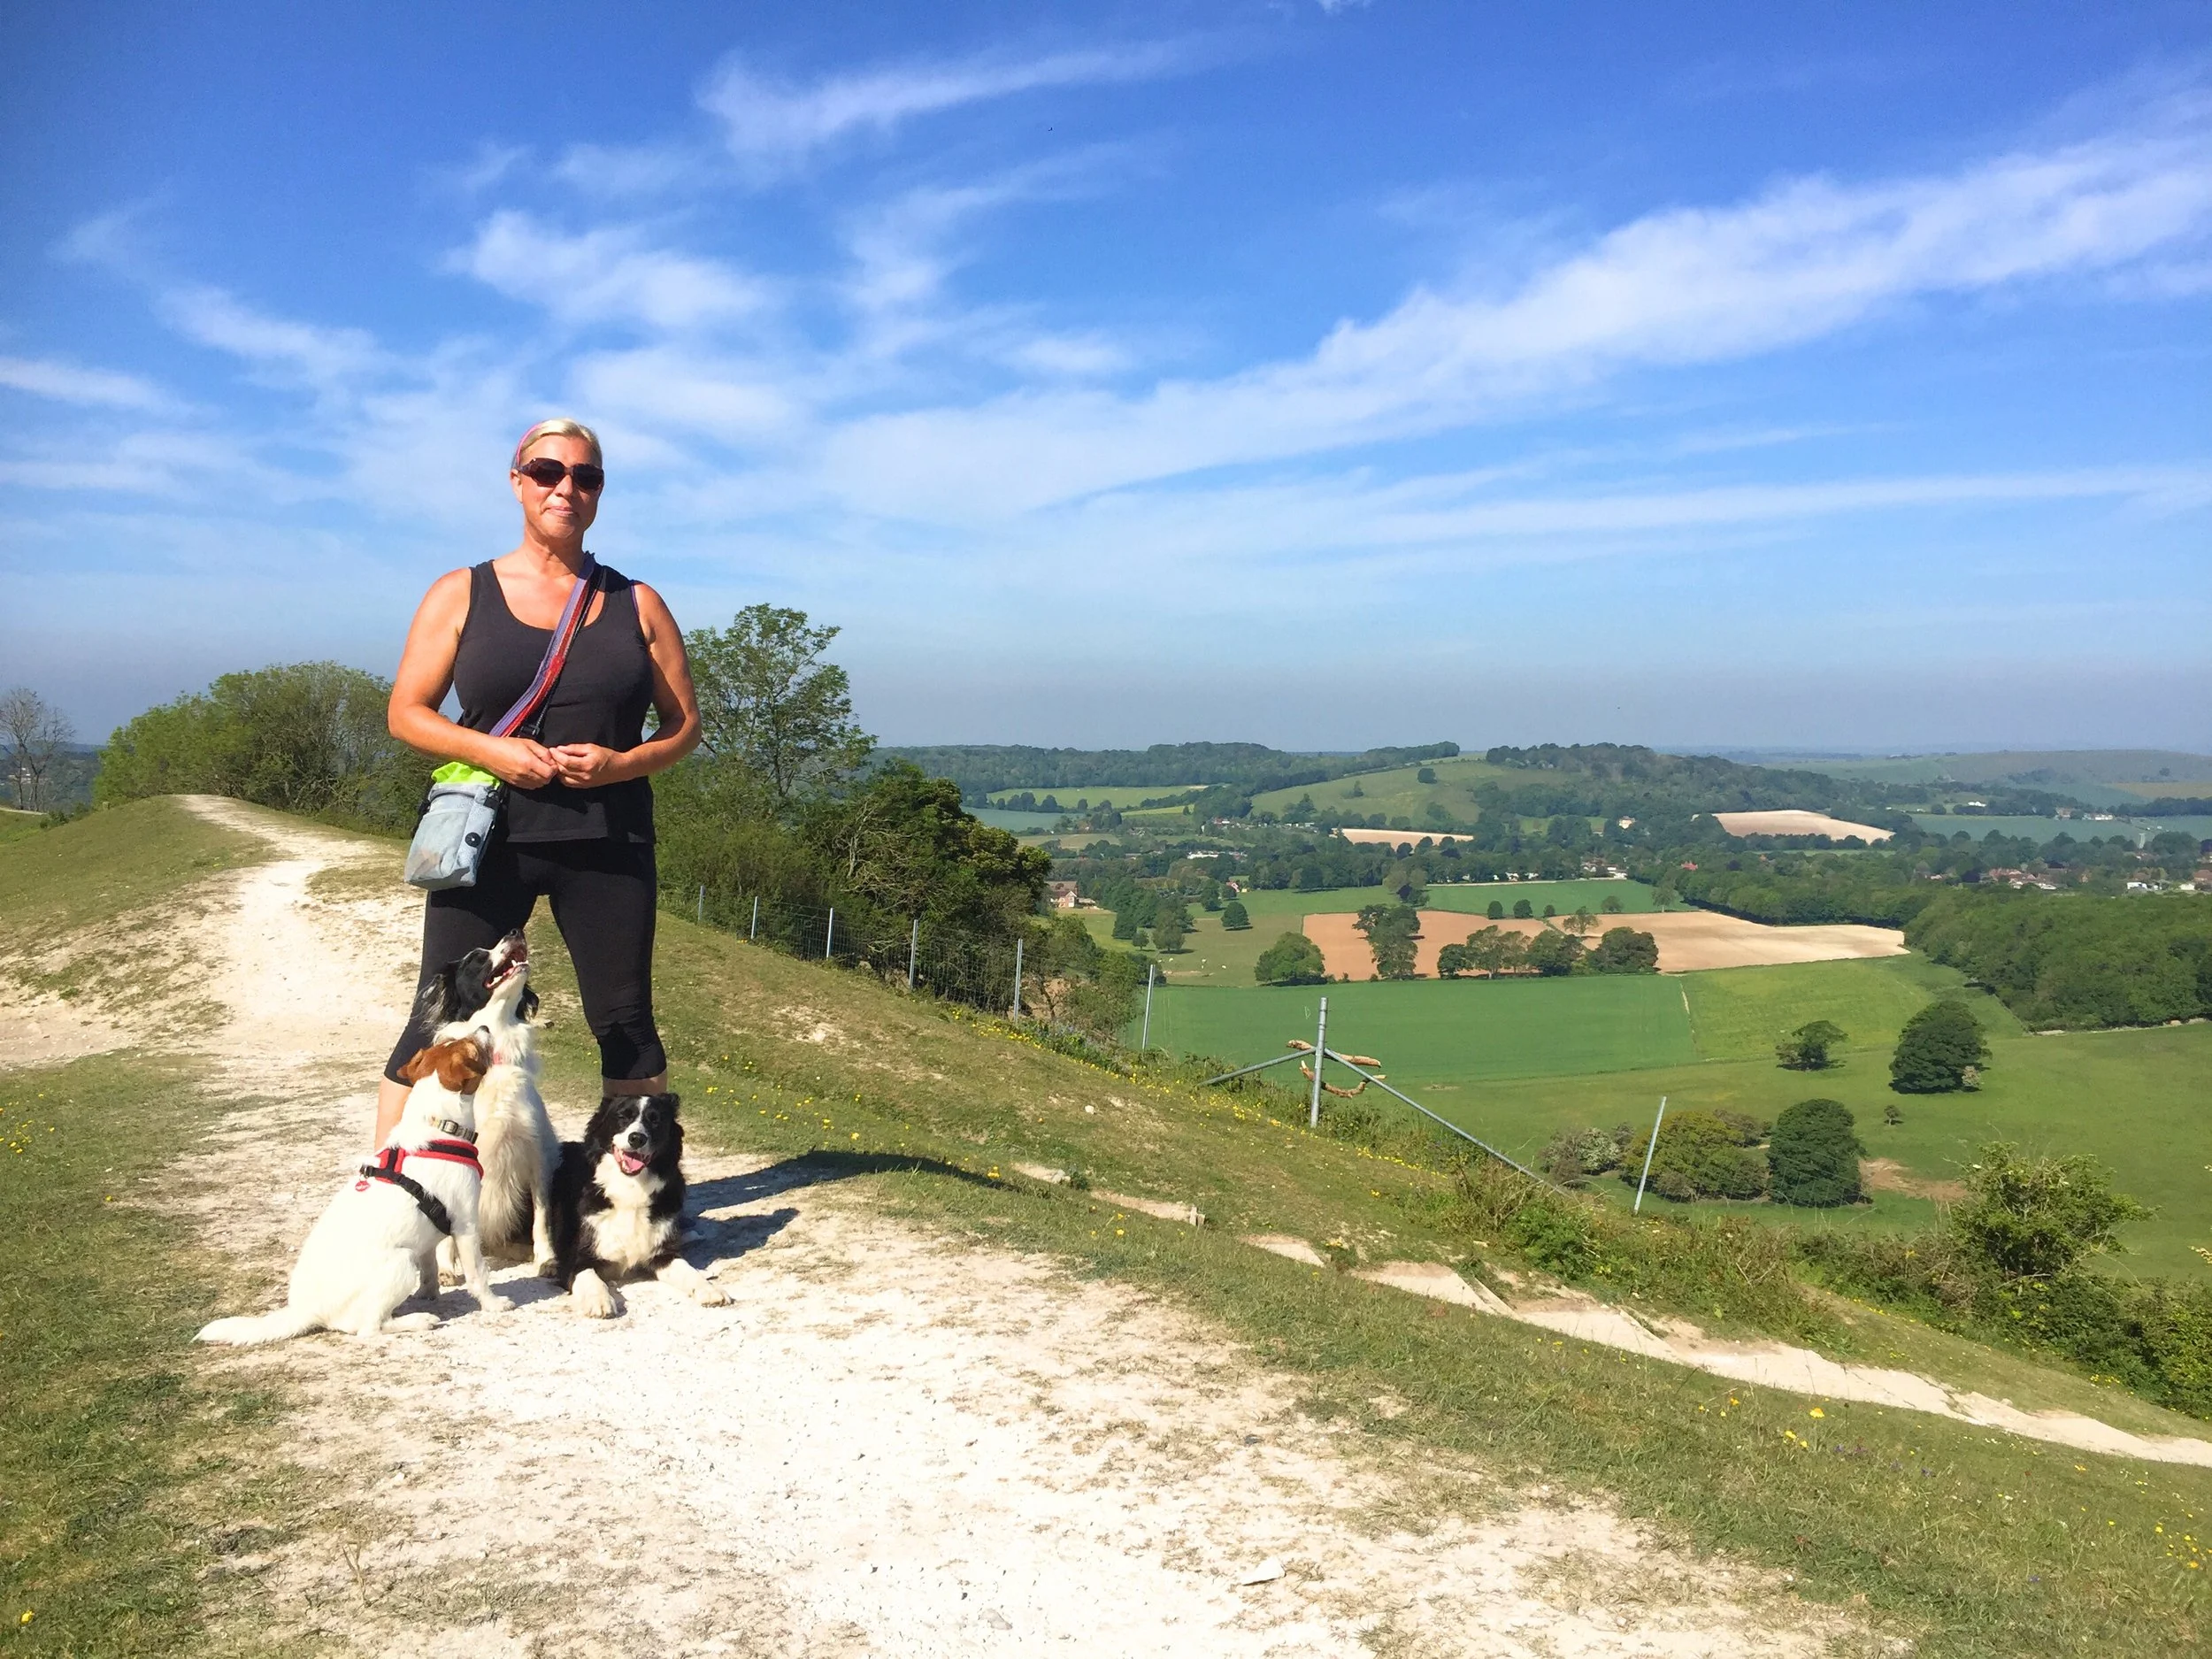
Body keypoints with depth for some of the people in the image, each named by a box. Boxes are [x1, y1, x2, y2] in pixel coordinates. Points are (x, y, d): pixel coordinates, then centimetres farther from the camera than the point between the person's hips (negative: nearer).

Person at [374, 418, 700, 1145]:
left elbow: (684, 724, 10)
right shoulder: (461, 595, 6)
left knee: (624, 1019, 6)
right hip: (488, 835, -1)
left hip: (608, 841, 1)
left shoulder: (636, 605, 9)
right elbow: (406, 712, 5)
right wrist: (489, 749, -13)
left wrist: (621, 763, -10)